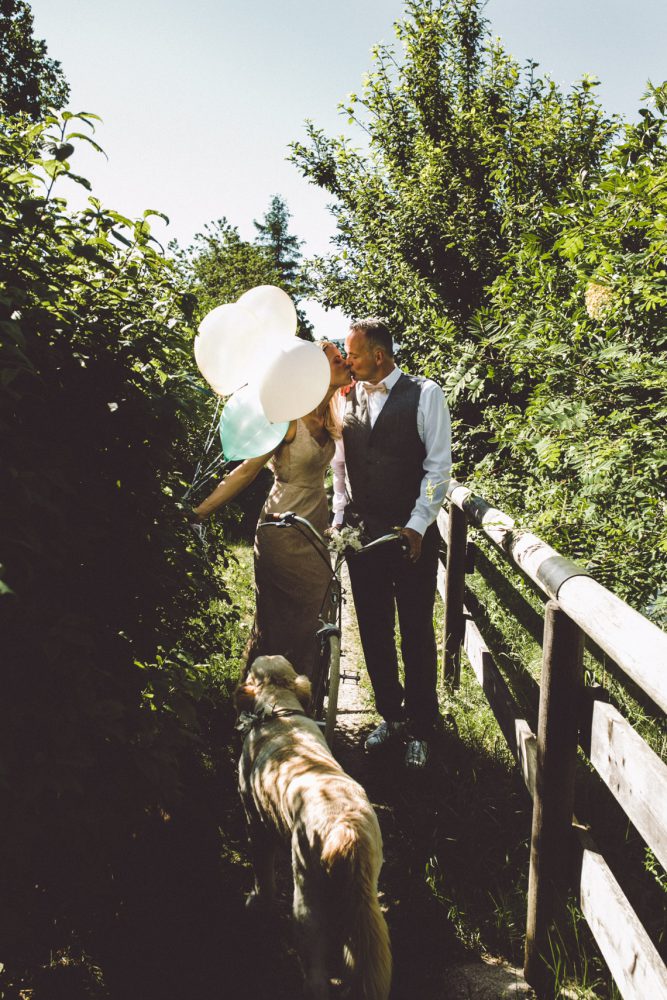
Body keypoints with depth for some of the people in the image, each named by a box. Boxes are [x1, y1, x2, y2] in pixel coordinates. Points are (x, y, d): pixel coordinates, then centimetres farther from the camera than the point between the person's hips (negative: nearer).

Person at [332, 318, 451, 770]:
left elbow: (439, 465, -7)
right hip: (362, 532, 4)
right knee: (374, 630, 11)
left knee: (417, 632, 4)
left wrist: (417, 526, -12)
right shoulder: (348, 398, 8)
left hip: (412, 534, -4)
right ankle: (391, 716, 28)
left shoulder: (424, 394, -5)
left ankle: (421, 727, 19)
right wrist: (340, 518, 6)